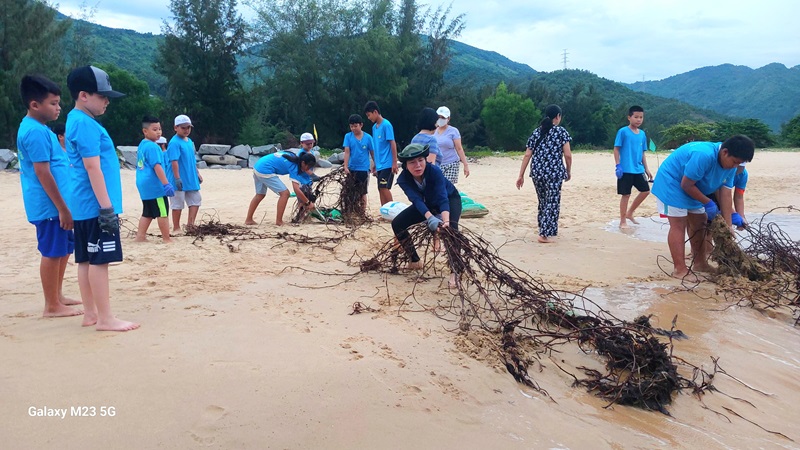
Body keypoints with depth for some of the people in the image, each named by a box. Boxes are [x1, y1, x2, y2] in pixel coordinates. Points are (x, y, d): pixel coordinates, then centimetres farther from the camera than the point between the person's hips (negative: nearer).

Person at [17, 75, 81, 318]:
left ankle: (57, 296, 29)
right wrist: (62, 208, -19)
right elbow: (42, 173, -20)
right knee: (52, 252, -2)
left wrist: (64, 206, 23)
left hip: (55, 204, 10)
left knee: (64, 249, 18)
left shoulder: (37, 128, 15)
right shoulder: (36, 132, -17)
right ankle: (52, 306, 8)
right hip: (49, 206, -10)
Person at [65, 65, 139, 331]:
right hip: (95, 205, -10)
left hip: (84, 205, 10)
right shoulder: (85, 124, -14)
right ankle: (105, 319, 0)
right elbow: (92, 168, -20)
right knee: (99, 260, -6)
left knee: (86, 260, 11)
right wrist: (107, 207, -20)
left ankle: (91, 314, 19)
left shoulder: (76, 121, 17)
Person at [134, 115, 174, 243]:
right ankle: (167, 239, 1)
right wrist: (166, 184, -24)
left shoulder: (141, 145, 14)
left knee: (148, 212, 15)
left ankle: (140, 236, 14)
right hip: (154, 185, -10)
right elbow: (157, 167, -23)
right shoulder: (152, 146, -16)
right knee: (162, 212, -3)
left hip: (144, 184, 10)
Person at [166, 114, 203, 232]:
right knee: (178, 204, 1)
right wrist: (177, 178, -24)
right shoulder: (174, 143, -14)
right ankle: (176, 228, 13)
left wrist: (198, 173, 19)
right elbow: (174, 161, -20)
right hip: (179, 180, -8)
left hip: (191, 179, 8)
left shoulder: (190, 141, 12)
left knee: (196, 200, 9)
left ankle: (190, 224, 17)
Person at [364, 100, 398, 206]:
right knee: (380, 189, 7)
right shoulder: (374, 127, 13)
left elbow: (393, 144, -13)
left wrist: (394, 162, -16)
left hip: (387, 164, -8)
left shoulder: (386, 125, -10)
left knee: (384, 188, -12)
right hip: (380, 165, 8)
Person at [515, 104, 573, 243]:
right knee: (552, 203, 2)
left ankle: (544, 230, 28)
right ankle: (544, 234, -3)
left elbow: (527, 155, 5)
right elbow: (567, 155, -7)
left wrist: (521, 175, 7)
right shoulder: (561, 132, -1)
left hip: (537, 172, 5)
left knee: (543, 202, 19)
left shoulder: (536, 132, 10)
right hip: (554, 173, -5)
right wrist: (569, 171, 8)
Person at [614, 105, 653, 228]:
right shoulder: (623, 132, -7)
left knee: (645, 191, 7)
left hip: (639, 170, 6)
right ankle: (623, 221, 11)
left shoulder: (642, 134, 10)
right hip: (626, 170, -6)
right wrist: (618, 166, -15)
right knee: (626, 195, -1)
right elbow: (616, 149, -8)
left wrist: (646, 169, 14)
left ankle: (629, 213, 23)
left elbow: (643, 153, 16)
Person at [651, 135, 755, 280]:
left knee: (700, 223, 12)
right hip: (672, 182, -9)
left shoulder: (730, 166, -6)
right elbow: (686, 185, -29)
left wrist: (728, 226, -9)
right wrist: (708, 203, -18)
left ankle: (700, 263, 23)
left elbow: (725, 194, -6)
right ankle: (680, 269, -13)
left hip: (692, 189, 10)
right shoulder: (704, 155, -35)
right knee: (678, 225, -13)